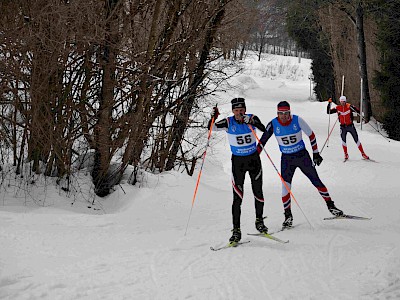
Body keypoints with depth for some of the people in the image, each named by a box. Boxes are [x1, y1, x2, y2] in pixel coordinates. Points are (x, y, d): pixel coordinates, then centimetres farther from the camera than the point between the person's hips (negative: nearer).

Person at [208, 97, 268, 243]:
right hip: (237, 161, -1)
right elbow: (211, 128, -18)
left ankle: (259, 220, 29)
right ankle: (236, 230, -2)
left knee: (258, 193, 7)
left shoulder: (252, 118, -8)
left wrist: (251, 122, -40)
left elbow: (264, 129, -25)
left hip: (253, 159, 1)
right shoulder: (228, 122, -9)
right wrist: (213, 118, -36)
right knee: (237, 197, -5)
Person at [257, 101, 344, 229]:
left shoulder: (297, 120, -15)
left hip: (302, 156, 0)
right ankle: (288, 216, 2)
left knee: (316, 181, 2)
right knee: (285, 187, -9)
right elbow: (262, 141, -2)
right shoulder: (273, 125, -13)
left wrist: (315, 153, 2)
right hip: (286, 159, 0)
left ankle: (331, 206, 15)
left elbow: (311, 135, -2)